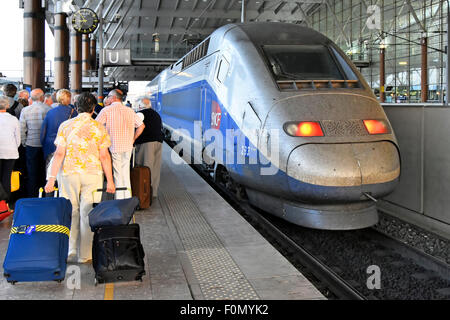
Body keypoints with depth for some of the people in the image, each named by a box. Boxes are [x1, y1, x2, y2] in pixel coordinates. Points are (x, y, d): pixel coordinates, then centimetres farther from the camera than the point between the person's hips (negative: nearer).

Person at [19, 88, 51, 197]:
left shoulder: (25, 110, -6)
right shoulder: (50, 109, -8)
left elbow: (21, 130, -4)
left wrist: (24, 143, 7)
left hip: (31, 145, 0)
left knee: (32, 173, 8)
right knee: (45, 172, 11)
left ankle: (32, 197, 13)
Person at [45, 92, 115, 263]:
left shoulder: (65, 126, 0)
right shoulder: (99, 127, -2)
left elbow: (59, 153, -4)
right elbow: (104, 156, -3)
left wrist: (51, 178, -1)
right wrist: (110, 180, 2)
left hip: (69, 173, 1)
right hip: (92, 174, -1)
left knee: (71, 212, 12)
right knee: (87, 214, 6)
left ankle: (70, 252, 18)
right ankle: (85, 254, 14)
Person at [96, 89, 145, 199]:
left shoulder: (106, 110, -5)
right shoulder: (130, 111, 8)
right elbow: (141, 125, 13)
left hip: (114, 147, -4)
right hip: (128, 147, 4)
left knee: (118, 175, 0)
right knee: (126, 173, 13)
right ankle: (127, 199, 18)